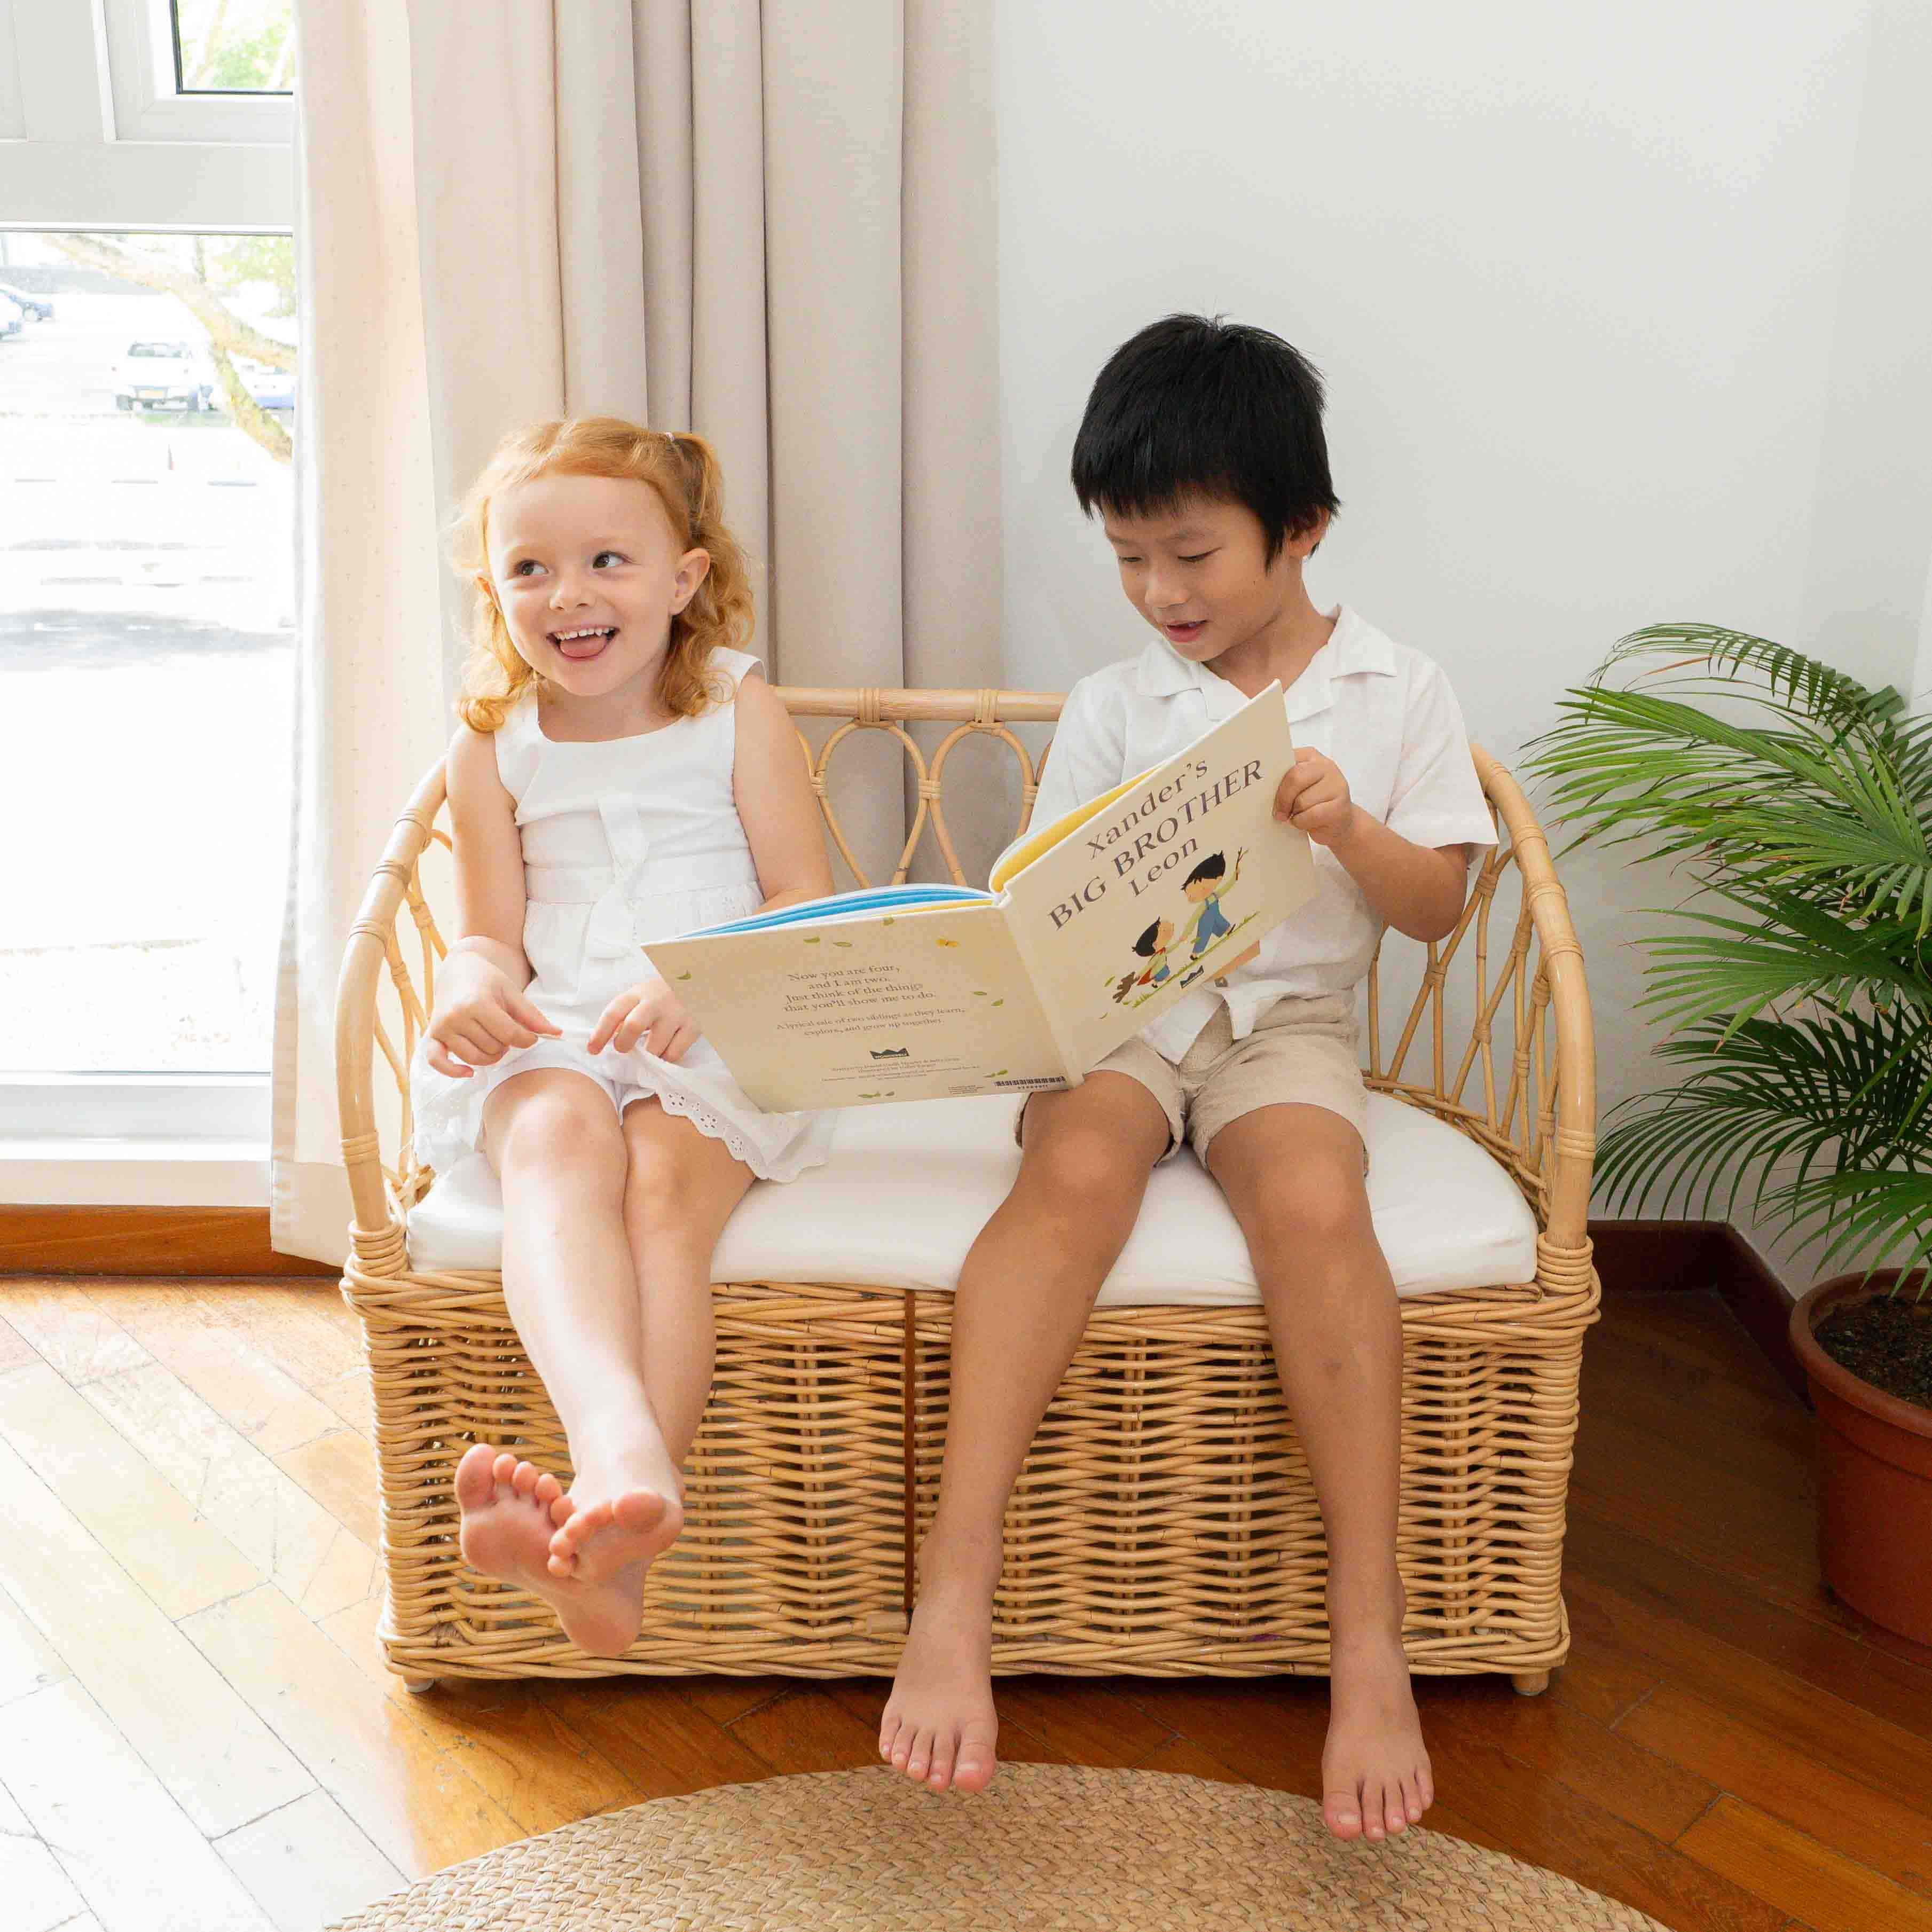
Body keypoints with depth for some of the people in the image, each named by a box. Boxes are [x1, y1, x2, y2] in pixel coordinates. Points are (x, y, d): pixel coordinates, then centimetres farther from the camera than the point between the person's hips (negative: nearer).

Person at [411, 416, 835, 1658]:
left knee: (667, 1180, -32)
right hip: (550, 1041, 2)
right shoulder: (493, 751, 13)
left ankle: (614, 1553, -46)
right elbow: (493, 931, 12)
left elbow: (805, 904, 0)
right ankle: (618, 1447, -59)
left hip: (714, 1042, -1)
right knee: (561, 1139, -34)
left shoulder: (741, 715, 7)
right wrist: (476, 983, -15)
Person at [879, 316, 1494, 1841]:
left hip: (1293, 1014, 0)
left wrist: (1349, 828, -12)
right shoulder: (1111, 708, 12)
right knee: (1077, 1171, -33)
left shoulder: (1401, 693, 10)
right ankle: (952, 1605, -36)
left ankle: (1370, 1642, -28)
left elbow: (1438, 906, 8)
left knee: (1314, 1199, -34)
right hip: (1117, 1008, 1)